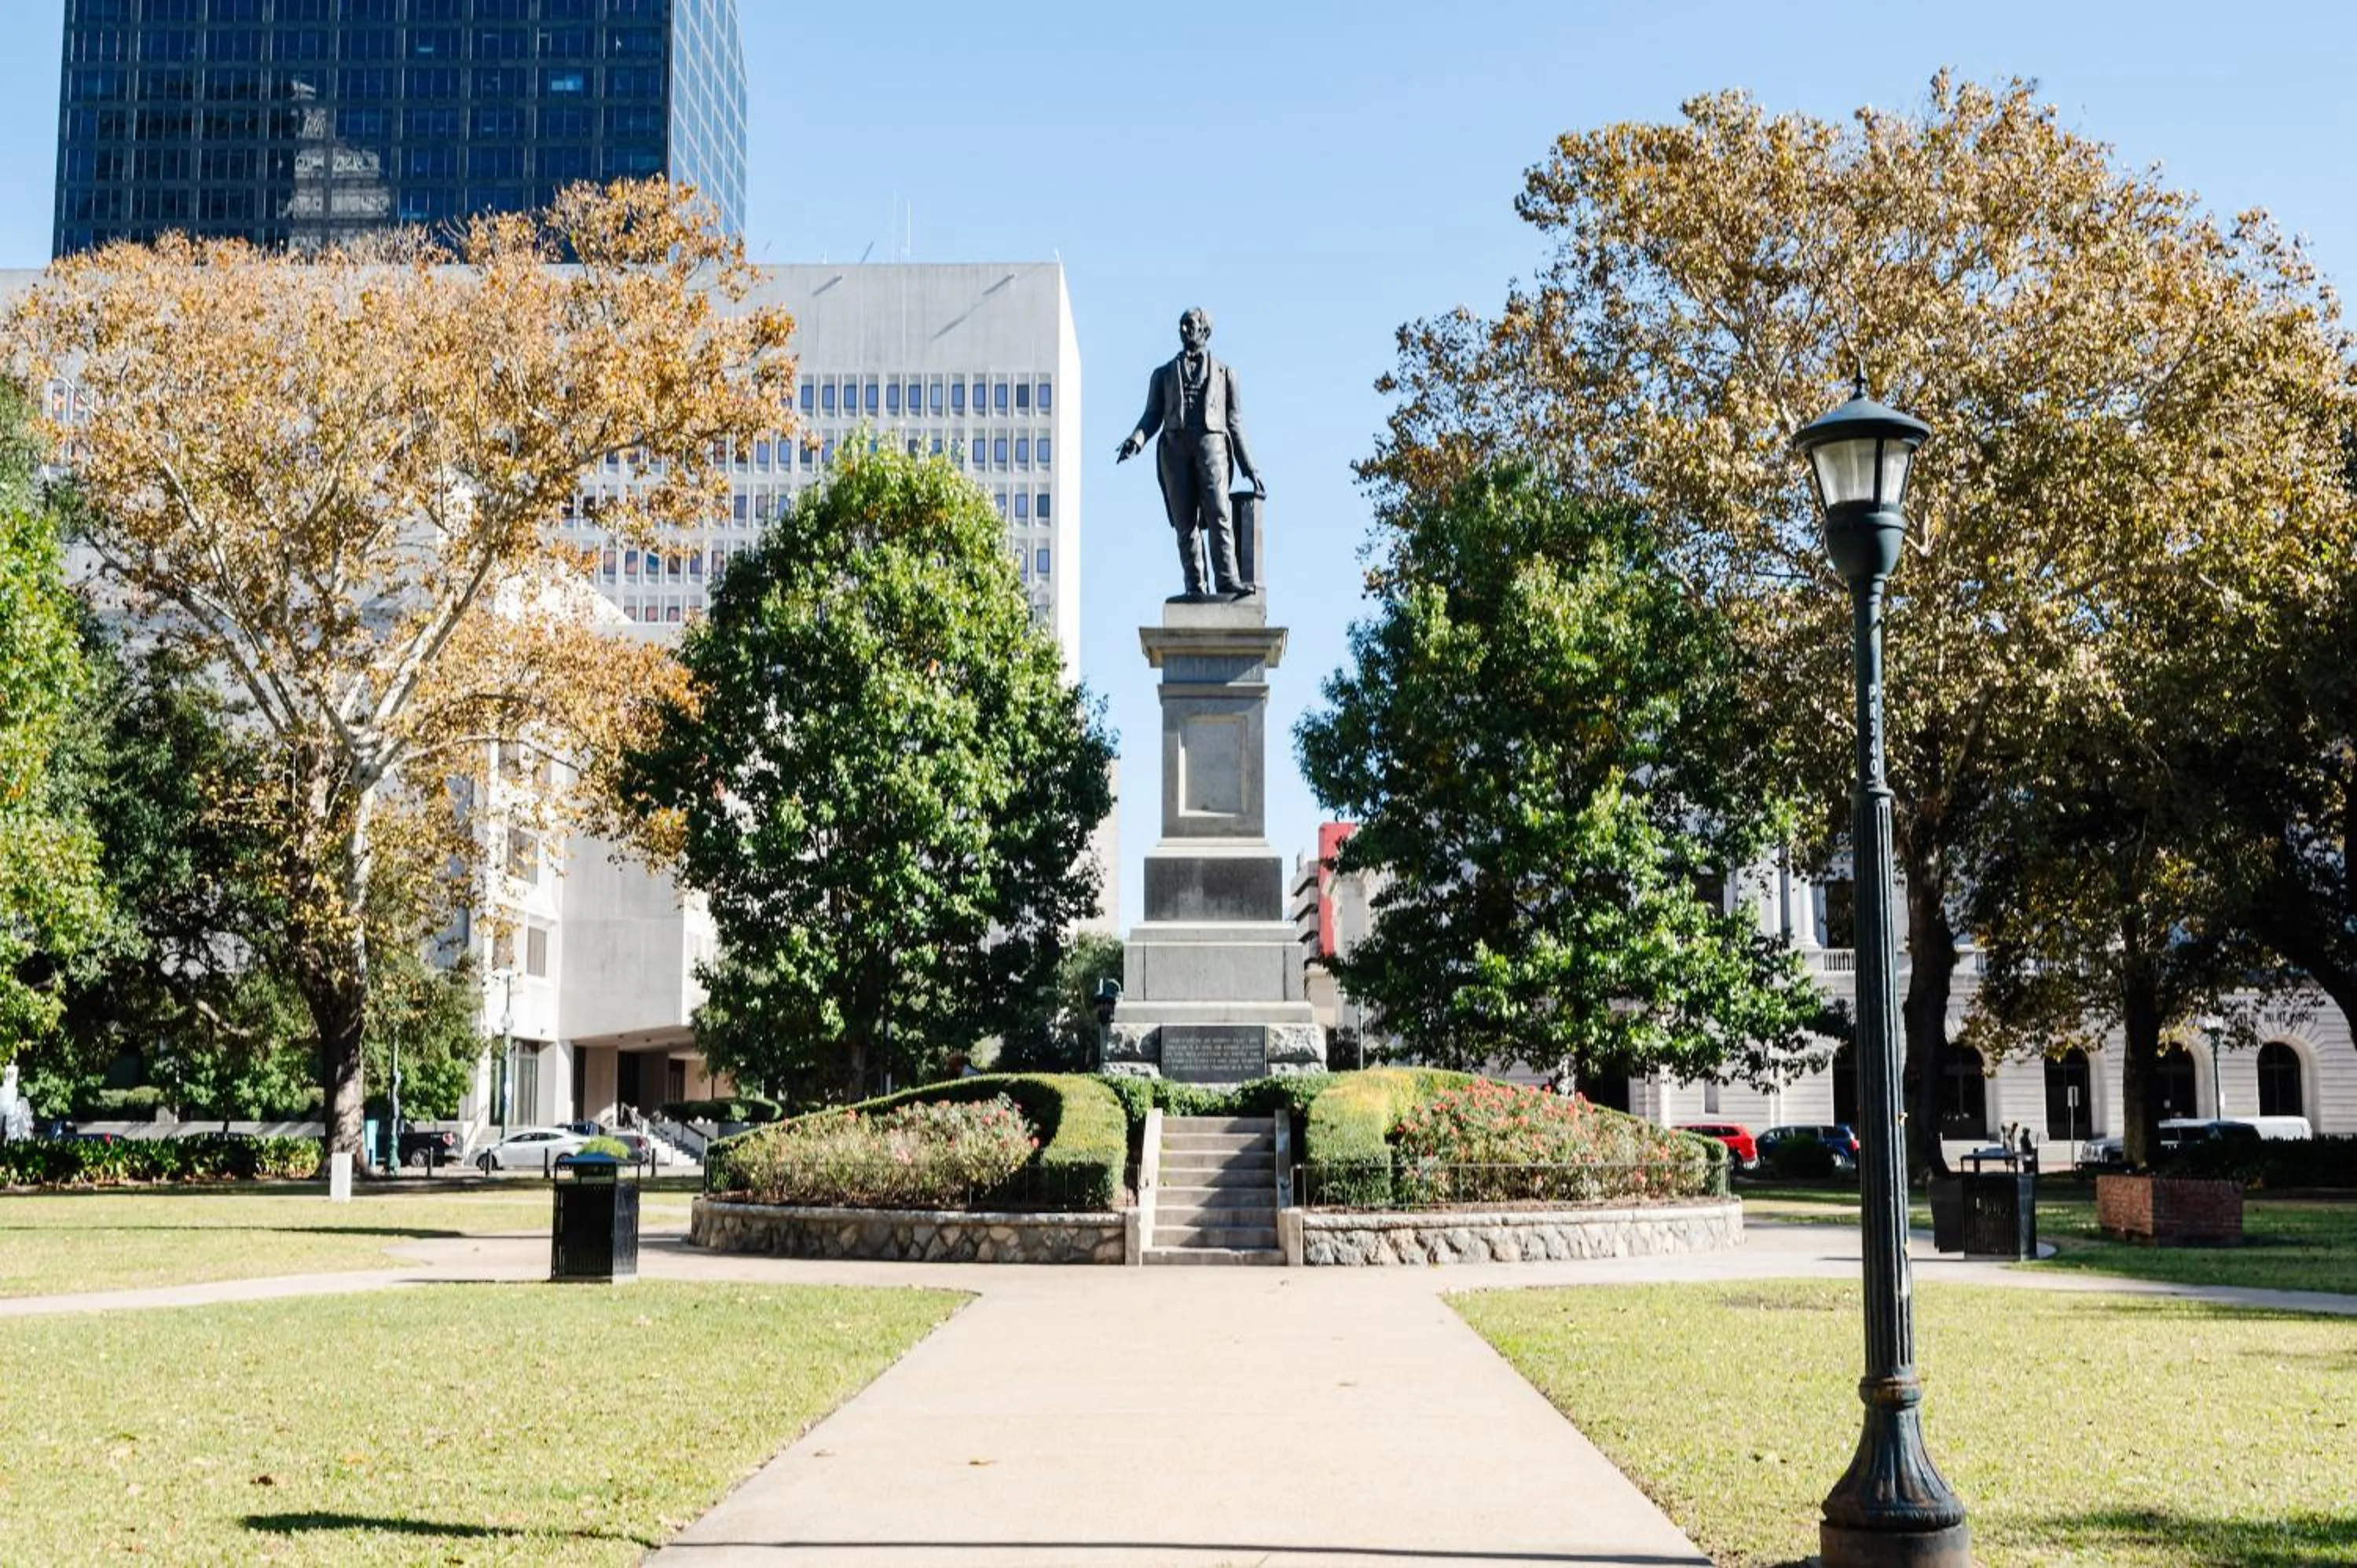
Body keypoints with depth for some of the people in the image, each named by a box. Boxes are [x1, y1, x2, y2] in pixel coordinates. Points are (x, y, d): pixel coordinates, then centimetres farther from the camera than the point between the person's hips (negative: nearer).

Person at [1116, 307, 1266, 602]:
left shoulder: (1224, 373, 24)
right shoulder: (1163, 374, 26)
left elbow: (1234, 423, 20)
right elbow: (1153, 416, 15)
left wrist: (1250, 470, 12)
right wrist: (1136, 440, -8)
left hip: (1211, 442, -1)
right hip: (1175, 445, 1)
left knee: (1218, 514, -20)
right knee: (1185, 522, -8)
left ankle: (1227, 581, -28)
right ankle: (1196, 588, -12)